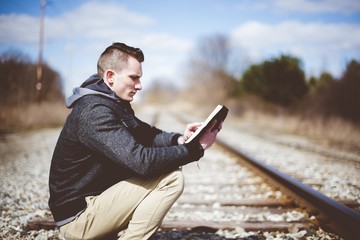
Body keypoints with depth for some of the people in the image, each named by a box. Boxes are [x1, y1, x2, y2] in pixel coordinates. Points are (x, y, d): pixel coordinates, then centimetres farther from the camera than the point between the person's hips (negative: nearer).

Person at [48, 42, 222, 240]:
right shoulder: (95, 112, -23)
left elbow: (146, 134, 11)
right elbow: (141, 161, -31)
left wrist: (179, 139, -10)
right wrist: (196, 148, -23)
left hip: (94, 197, 10)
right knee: (171, 178, -18)